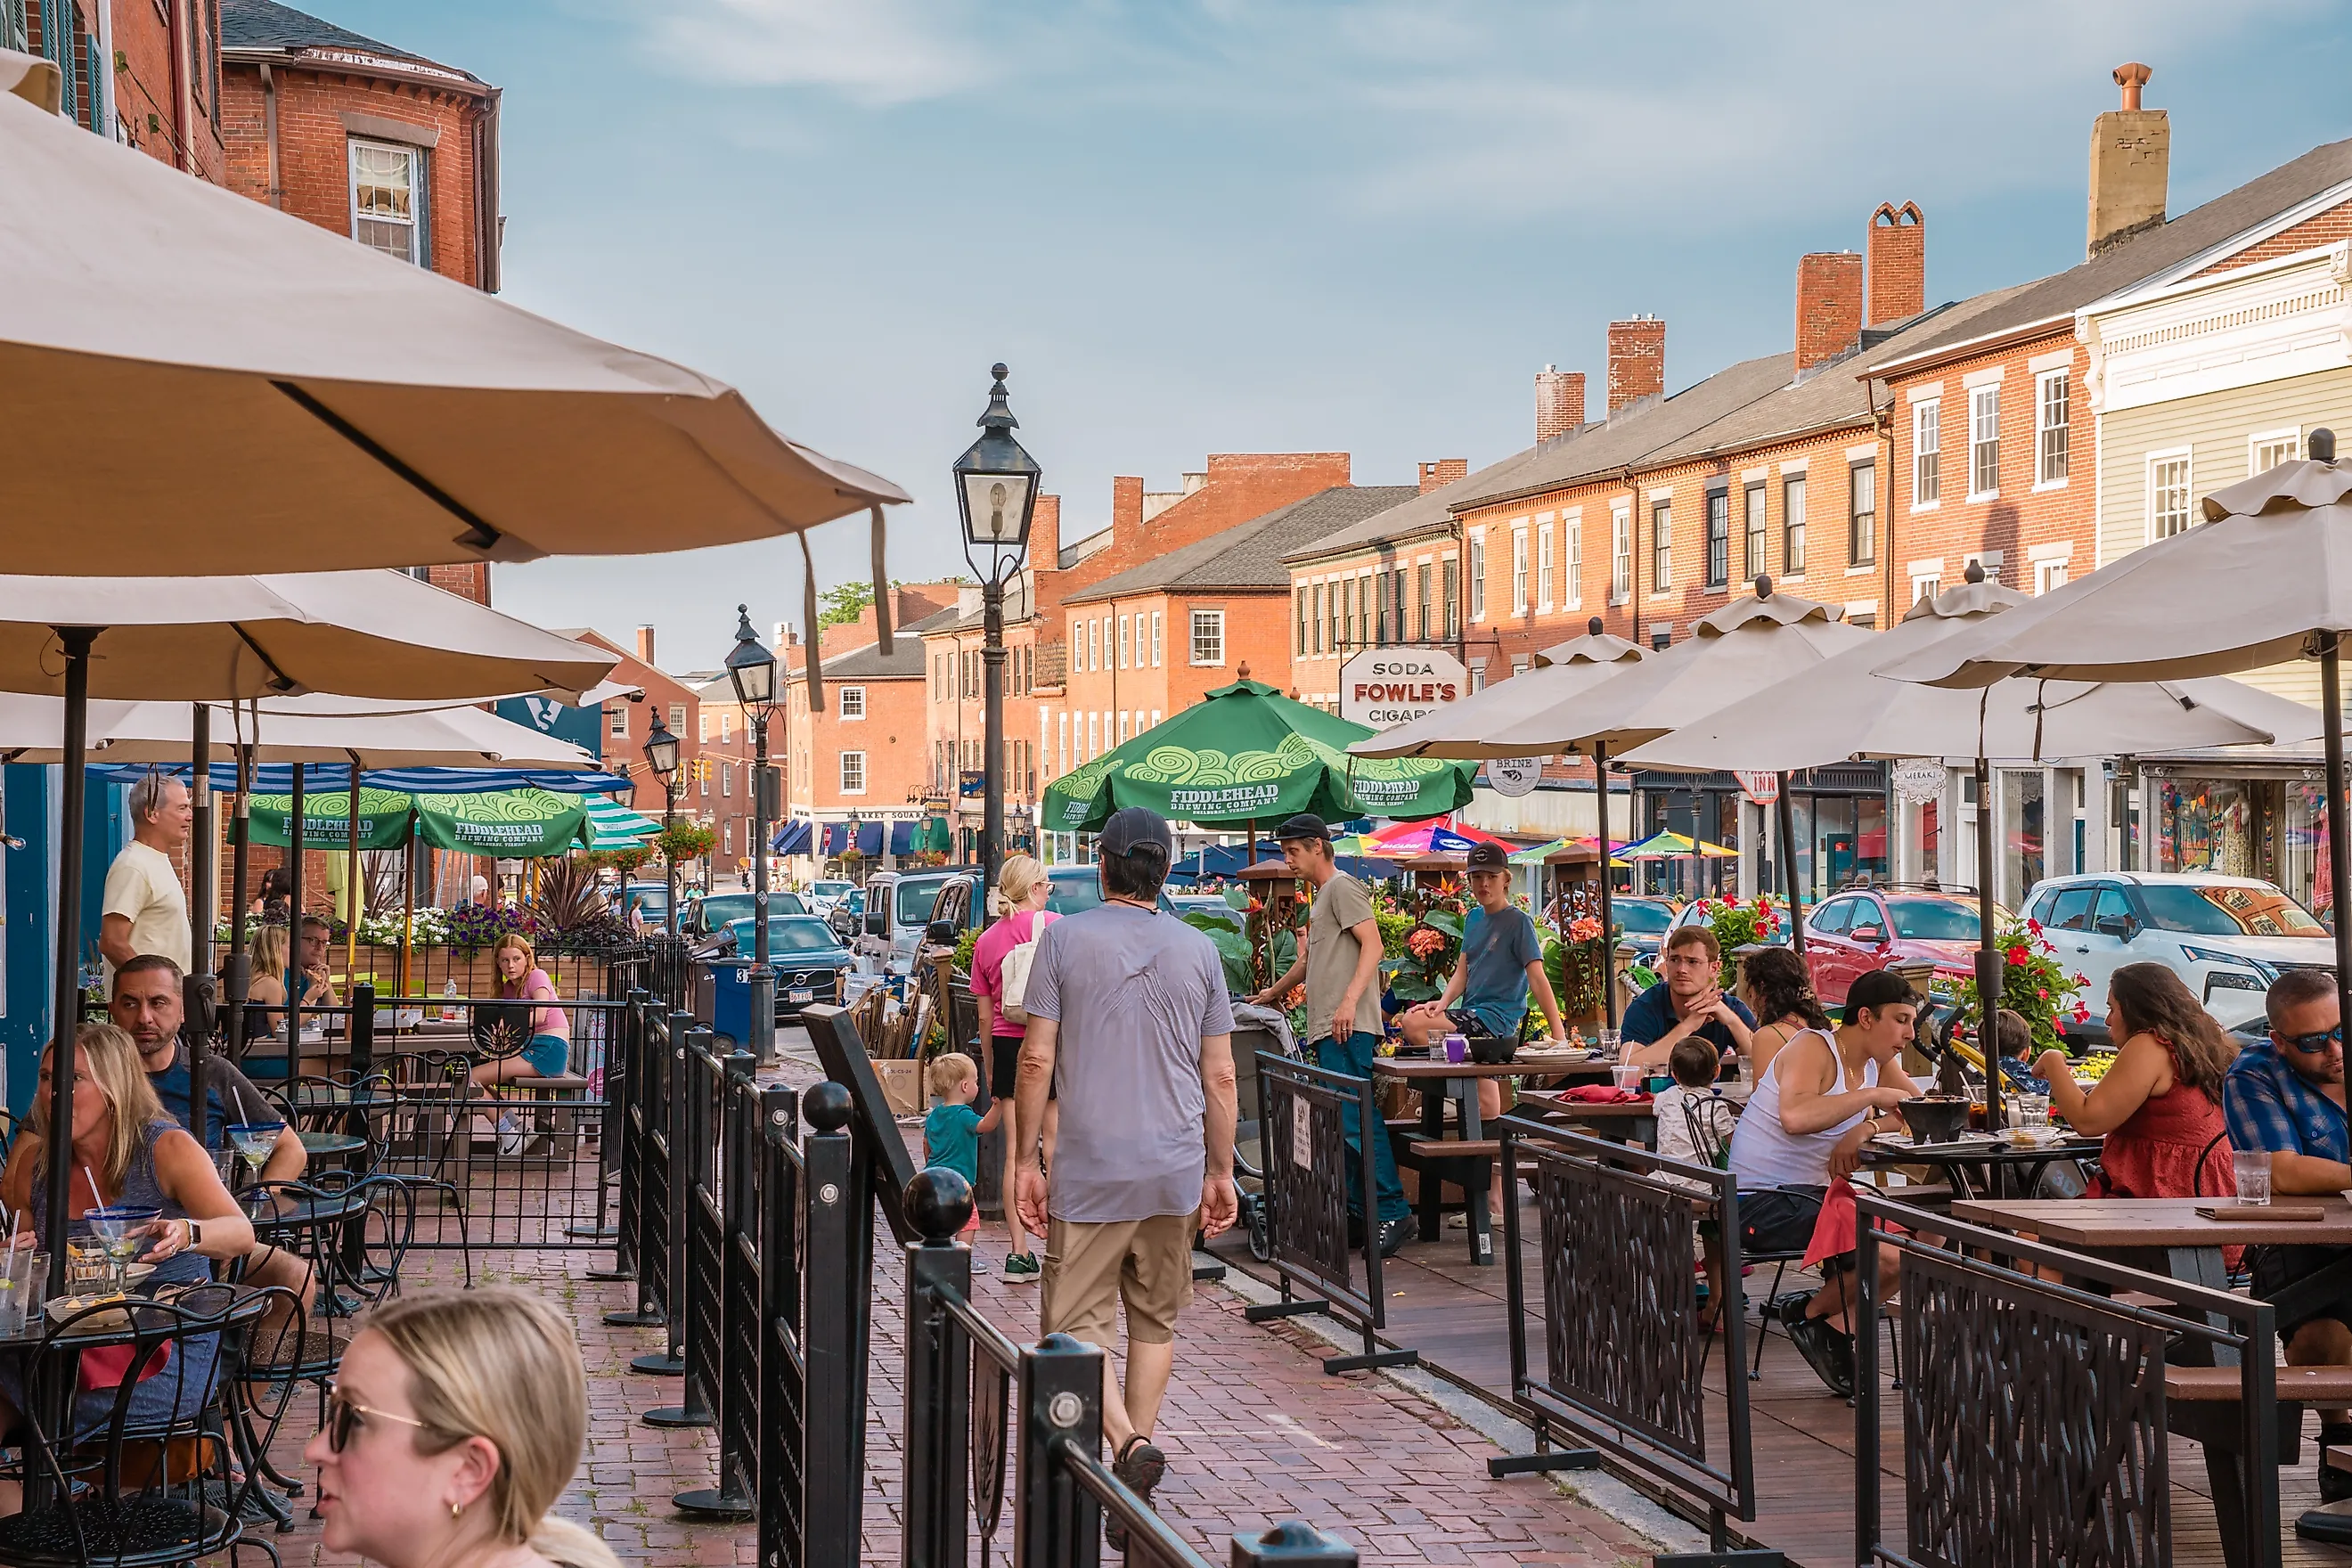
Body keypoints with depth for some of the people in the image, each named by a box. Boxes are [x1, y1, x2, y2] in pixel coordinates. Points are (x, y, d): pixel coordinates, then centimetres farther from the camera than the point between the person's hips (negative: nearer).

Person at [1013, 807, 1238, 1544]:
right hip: (1175, 1175, 3)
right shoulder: (1199, 951, 4)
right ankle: (1133, 1486, 17)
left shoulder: (1065, 939, -4)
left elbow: (1037, 1059, -7)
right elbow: (1220, 1077, 5)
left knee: (1077, 1322, 2)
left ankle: (1129, 1443, -21)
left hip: (1090, 1172, -3)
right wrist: (1221, 1172, 14)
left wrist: (1025, 1160, 1)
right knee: (1154, 1323, 14)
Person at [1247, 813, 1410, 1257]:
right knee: (1337, 1123, 7)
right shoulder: (1321, 896, 25)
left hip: (1348, 1030, -10)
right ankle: (1353, 1210, 8)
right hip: (1327, 1030, 10)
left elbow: (1372, 945, -16)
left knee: (1354, 1119, -16)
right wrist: (1275, 993, 50)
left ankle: (1393, 1213, -15)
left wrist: (1349, 1001, -26)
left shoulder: (1343, 888, -5)